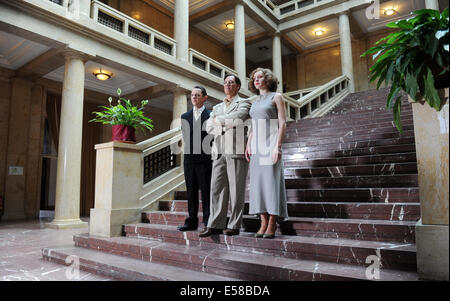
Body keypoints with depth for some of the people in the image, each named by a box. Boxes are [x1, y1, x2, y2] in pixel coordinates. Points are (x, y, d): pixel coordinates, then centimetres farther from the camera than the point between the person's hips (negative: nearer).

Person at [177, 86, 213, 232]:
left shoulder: (211, 115, 2)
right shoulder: (185, 117, 15)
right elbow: (185, 137, 12)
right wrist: (190, 150, 1)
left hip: (205, 159, -4)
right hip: (189, 159, 4)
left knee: (206, 191, -1)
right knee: (191, 191, 10)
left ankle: (208, 222, 8)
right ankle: (191, 221, 18)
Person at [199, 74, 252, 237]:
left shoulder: (244, 103, 10)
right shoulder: (217, 107, 25)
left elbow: (238, 117, -13)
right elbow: (209, 127, 12)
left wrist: (219, 120, -1)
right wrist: (228, 123, -1)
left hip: (236, 150, -5)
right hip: (219, 151, 5)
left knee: (236, 189, -3)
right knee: (217, 188, 0)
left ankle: (234, 226, 3)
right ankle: (215, 225, 4)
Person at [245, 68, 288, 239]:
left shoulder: (276, 97, 3)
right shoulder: (255, 102, 20)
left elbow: (282, 123, -6)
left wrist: (277, 146, -16)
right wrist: (248, 145, 10)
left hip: (270, 145, -6)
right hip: (256, 146, 6)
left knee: (271, 181, -7)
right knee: (258, 182, 1)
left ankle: (272, 224, -2)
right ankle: (264, 222, 6)